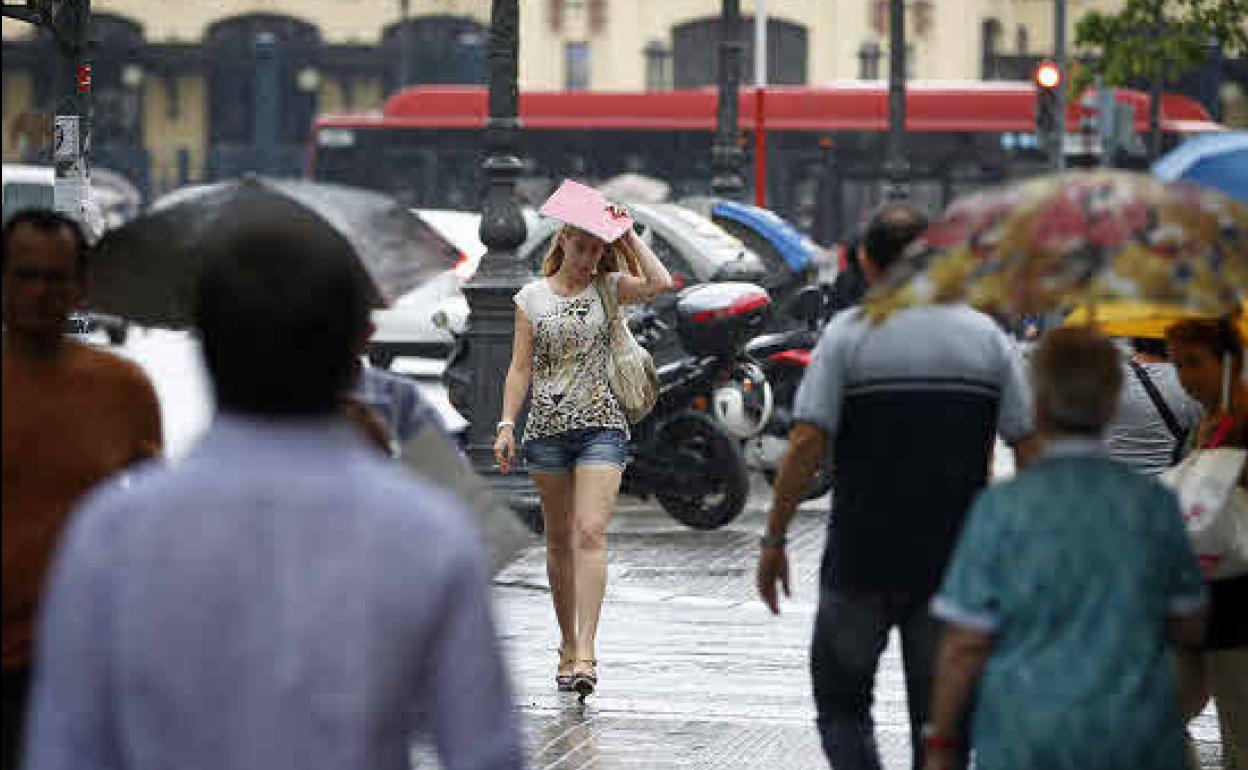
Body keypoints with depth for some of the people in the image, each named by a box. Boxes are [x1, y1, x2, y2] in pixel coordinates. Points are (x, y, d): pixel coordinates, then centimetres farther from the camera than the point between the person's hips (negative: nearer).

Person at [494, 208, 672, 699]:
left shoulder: (608, 289, 5)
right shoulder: (532, 297, 7)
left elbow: (660, 284, -13)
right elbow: (520, 367, 6)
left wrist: (628, 236, -5)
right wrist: (507, 424, -3)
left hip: (601, 424, -2)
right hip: (548, 425, 2)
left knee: (590, 534, -14)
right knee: (559, 540, 9)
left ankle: (585, 654, -20)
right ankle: (568, 645, 20)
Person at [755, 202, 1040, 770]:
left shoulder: (848, 335, -5)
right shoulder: (986, 337, 3)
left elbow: (806, 445, -12)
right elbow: (1029, 446, 1)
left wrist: (774, 541, -6)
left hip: (862, 562, -2)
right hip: (955, 562, 2)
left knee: (841, 701, 11)